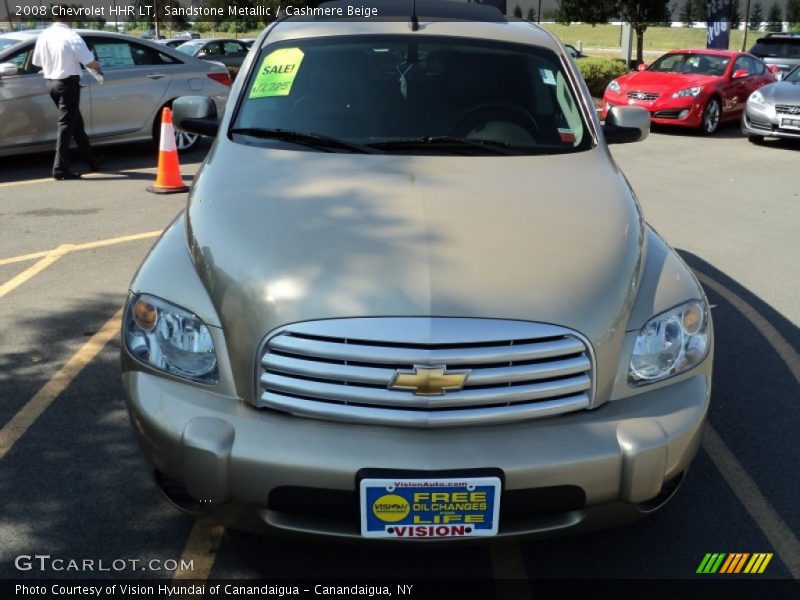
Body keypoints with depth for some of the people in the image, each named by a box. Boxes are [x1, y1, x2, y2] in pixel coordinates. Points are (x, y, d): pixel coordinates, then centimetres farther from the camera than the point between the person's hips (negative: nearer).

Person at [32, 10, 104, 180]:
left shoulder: (44, 36, 4)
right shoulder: (71, 36, -15)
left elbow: (37, 62, 11)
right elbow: (90, 63, -14)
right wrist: (97, 65, 8)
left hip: (51, 82, 7)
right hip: (68, 83, -7)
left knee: (76, 122, 16)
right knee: (66, 124, -6)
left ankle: (92, 160, 25)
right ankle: (60, 168, -9)